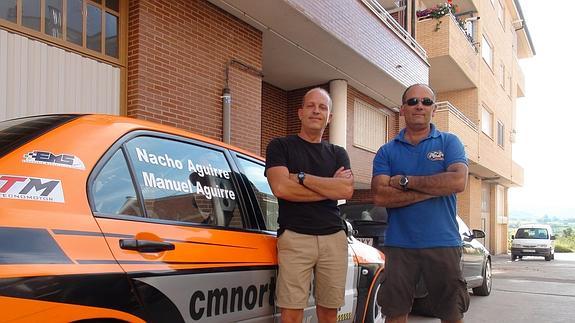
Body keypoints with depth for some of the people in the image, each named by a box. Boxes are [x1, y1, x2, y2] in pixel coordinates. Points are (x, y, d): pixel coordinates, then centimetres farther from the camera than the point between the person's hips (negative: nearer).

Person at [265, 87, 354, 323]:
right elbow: (280, 188, -11)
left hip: (334, 237, 4)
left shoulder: (338, 154, 16)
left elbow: (347, 190, -3)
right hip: (295, 237, -3)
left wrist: (301, 177, -8)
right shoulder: (280, 146, 7)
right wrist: (331, 187, -4)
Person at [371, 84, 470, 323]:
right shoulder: (387, 151, 7)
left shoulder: (449, 142, 5)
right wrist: (433, 189, -11)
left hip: (443, 243, -1)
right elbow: (380, 196, -8)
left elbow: (458, 182, -13)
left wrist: (405, 181, -10)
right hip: (398, 245, 1)